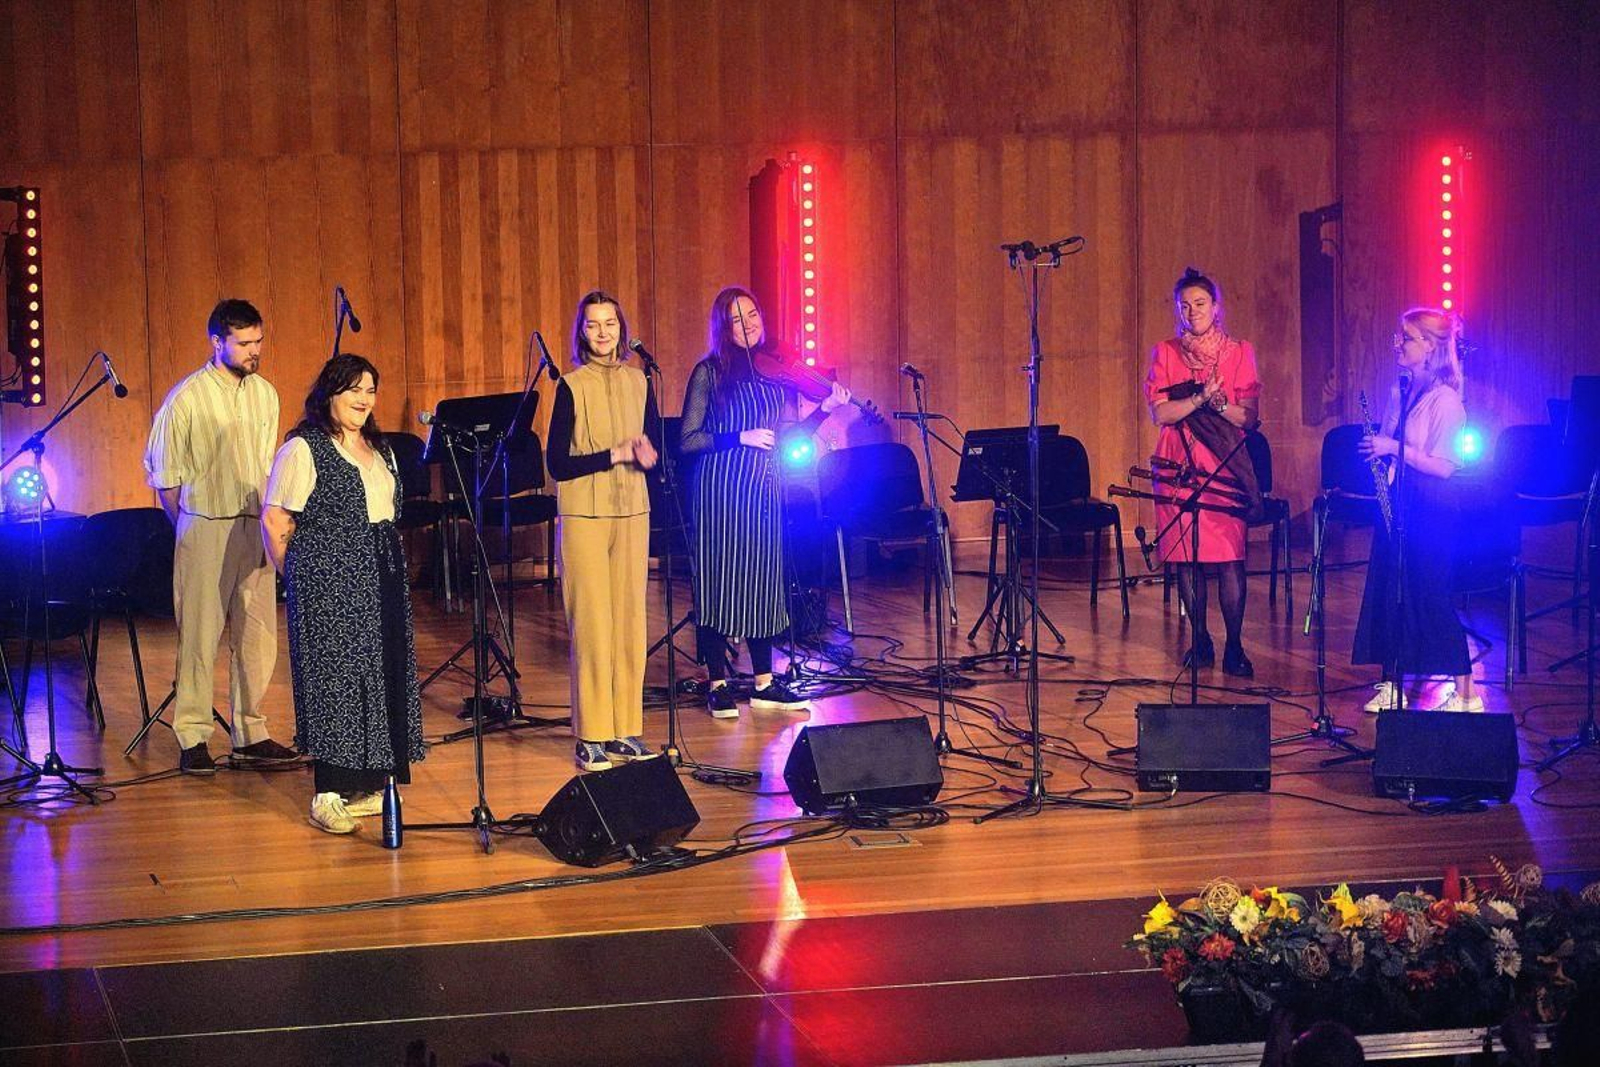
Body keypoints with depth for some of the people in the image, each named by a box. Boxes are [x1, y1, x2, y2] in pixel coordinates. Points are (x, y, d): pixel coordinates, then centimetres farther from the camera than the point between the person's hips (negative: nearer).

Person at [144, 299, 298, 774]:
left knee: (257, 634, 6)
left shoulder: (264, 394, 8)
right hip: (205, 527, -5)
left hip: (254, 527, 5)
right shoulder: (186, 398, -8)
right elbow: (163, 473, 0)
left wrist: (267, 519, 13)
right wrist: (189, 528, 4)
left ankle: (251, 734, 15)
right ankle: (192, 739, 3)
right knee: (200, 634, -2)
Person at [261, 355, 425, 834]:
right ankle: (329, 795, -5)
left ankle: (366, 786, 14)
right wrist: (299, 577, -4)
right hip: (328, 584, -8)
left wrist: (389, 569, 14)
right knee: (334, 677, -8)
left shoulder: (379, 449, 15)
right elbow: (274, 521, -10)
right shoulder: (302, 449, -8)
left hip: (381, 579, 8)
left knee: (381, 676, 7)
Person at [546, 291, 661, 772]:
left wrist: (647, 454, -9)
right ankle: (591, 737, 1)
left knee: (629, 619, 4)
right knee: (591, 623, -5)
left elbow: (655, 449, 14)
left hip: (632, 511, 4)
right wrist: (615, 455, -14)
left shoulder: (639, 381, 8)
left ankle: (625, 729, 11)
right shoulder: (571, 385, -3)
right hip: (584, 514, -4)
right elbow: (557, 463, -7)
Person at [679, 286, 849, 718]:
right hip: (721, 489, -5)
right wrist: (740, 437, -16)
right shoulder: (710, 372, -4)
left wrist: (826, 407, -3)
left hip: (764, 492, 5)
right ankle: (718, 685, 8)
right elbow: (687, 441, -7)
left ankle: (764, 684, 17)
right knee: (719, 582, -1)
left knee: (763, 582, 8)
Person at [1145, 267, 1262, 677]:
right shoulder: (1165, 354, 8)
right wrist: (1200, 398, -15)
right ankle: (1199, 640, 14)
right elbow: (1160, 413, -3)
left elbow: (1248, 417, 2)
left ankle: (1234, 647, -5)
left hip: (1225, 465, -1)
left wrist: (1218, 402, -16)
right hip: (1178, 466, 1)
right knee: (1186, 557, 2)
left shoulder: (1239, 353, 7)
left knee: (1229, 557, -9)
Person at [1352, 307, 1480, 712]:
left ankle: (1466, 694, 2)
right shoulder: (1399, 391, 10)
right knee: (1386, 591, 7)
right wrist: (1374, 448, 0)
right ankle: (1391, 685, 16)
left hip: (1430, 508, -8)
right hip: (1396, 502, 8)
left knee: (1430, 596, -6)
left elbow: (1444, 467, -18)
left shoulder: (1445, 400, -13)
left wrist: (1394, 448, -21)